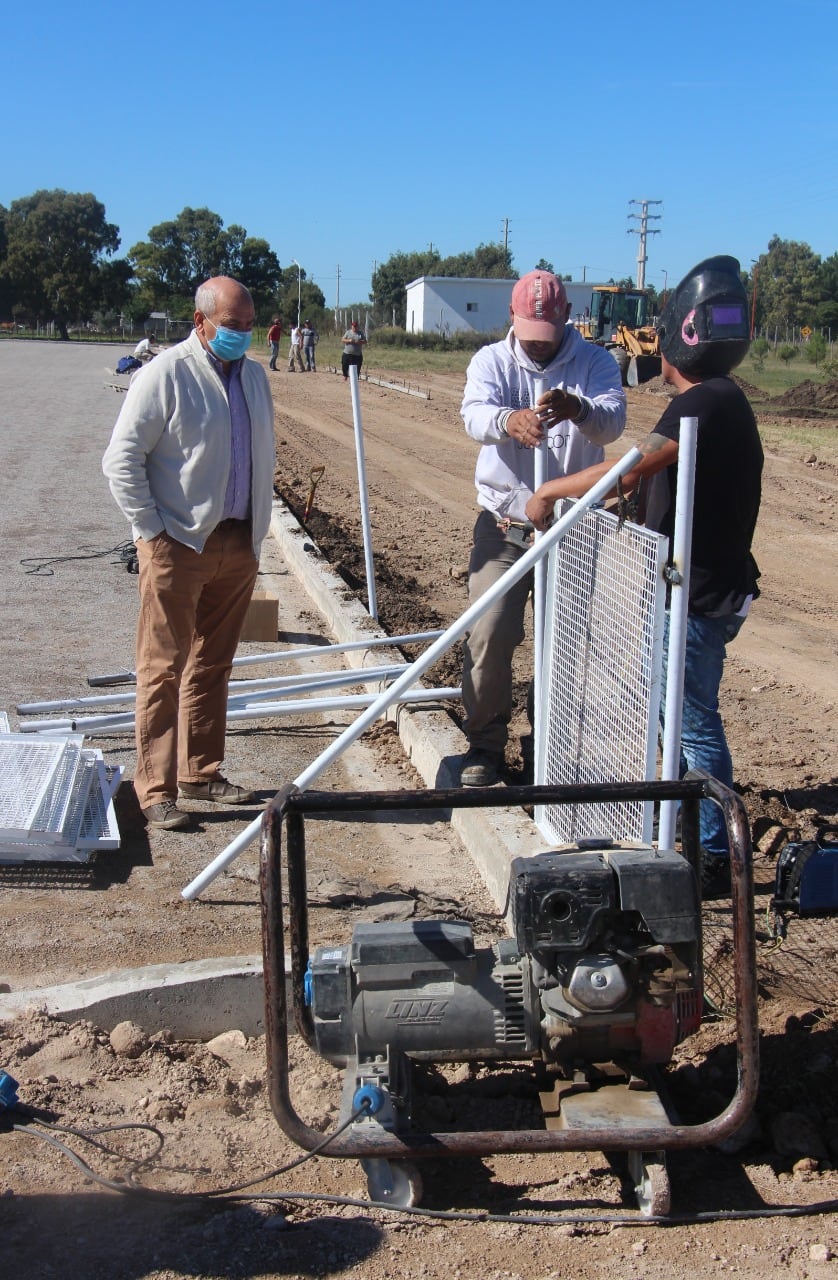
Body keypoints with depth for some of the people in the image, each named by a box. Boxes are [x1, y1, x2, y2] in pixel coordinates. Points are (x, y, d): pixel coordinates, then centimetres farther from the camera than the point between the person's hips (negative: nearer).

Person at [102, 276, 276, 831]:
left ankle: (202, 773, 25)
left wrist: (259, 528, 14)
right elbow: (122, 459, -11)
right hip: (179, 545, -6)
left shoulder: (255, 376, 11)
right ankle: (156, 790, 5)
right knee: (165, 670, -1)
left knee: (213, 667, 14)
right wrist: (152, 530, -13)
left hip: (239, 545, 7)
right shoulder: (166, 375, -9)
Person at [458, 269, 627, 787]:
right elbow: (475, 414, -22)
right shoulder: (491, 360, -2)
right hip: (504, 525, 0)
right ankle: (486, 744, 8)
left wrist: (577, 408, -44)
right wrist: (509, 420, -46)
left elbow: (613, 421, -21)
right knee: (490, 633, -7)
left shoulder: (595, 362, -3)